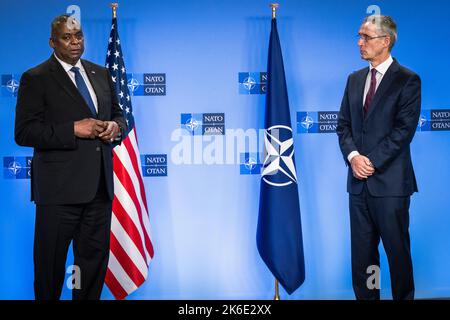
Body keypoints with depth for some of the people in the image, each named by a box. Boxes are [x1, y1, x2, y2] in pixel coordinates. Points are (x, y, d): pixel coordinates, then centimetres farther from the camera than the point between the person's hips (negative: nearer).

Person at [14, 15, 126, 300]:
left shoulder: (101, 74, 13)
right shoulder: (36, 79, -4)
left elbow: (118, 114, 21)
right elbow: (24, 133, -11)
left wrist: (115, 126, -3)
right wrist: (74, 130, -19)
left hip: (100, 185, 6)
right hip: (60, 188, -5)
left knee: (96, 258, 14)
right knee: (51, 263, 5)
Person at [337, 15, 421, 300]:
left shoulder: (408, 80, -4)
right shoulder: (355, 79, 14)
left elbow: (404, 130, -11)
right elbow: (343, 124, 11)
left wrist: (373, 162, -14)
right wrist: (353, 156, -7)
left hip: (390, 181, -5)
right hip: (359, 181, 5)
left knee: (398, 251, 4)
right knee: (362, 252, 10)